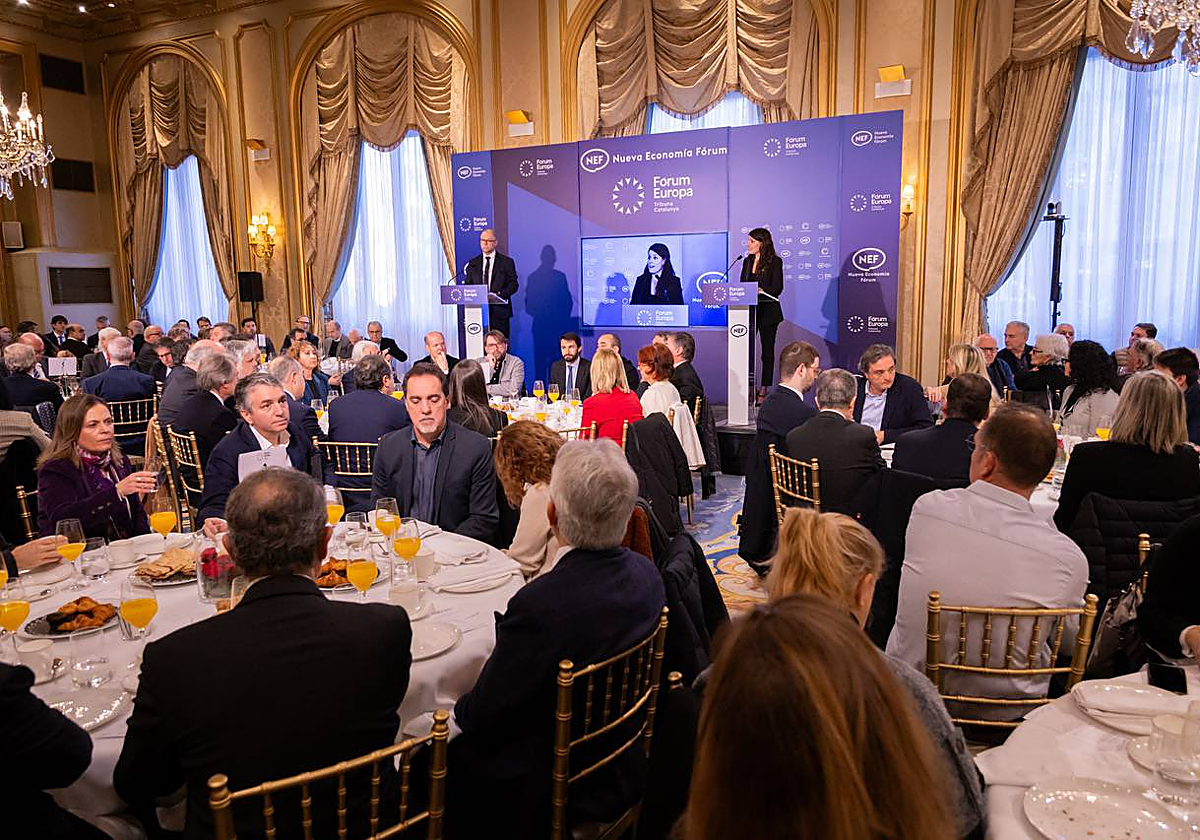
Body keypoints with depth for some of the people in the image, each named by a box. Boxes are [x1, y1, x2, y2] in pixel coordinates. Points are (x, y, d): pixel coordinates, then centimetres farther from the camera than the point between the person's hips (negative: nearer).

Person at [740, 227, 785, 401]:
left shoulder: (775, 262, -3)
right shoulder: (747, 261, 14)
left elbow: (777, 288, -9)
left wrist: (759, 290, -23)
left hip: (768, 311, -5)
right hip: (749, 310, 5)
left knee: (767, 349, 3)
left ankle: (764, 389, 8)